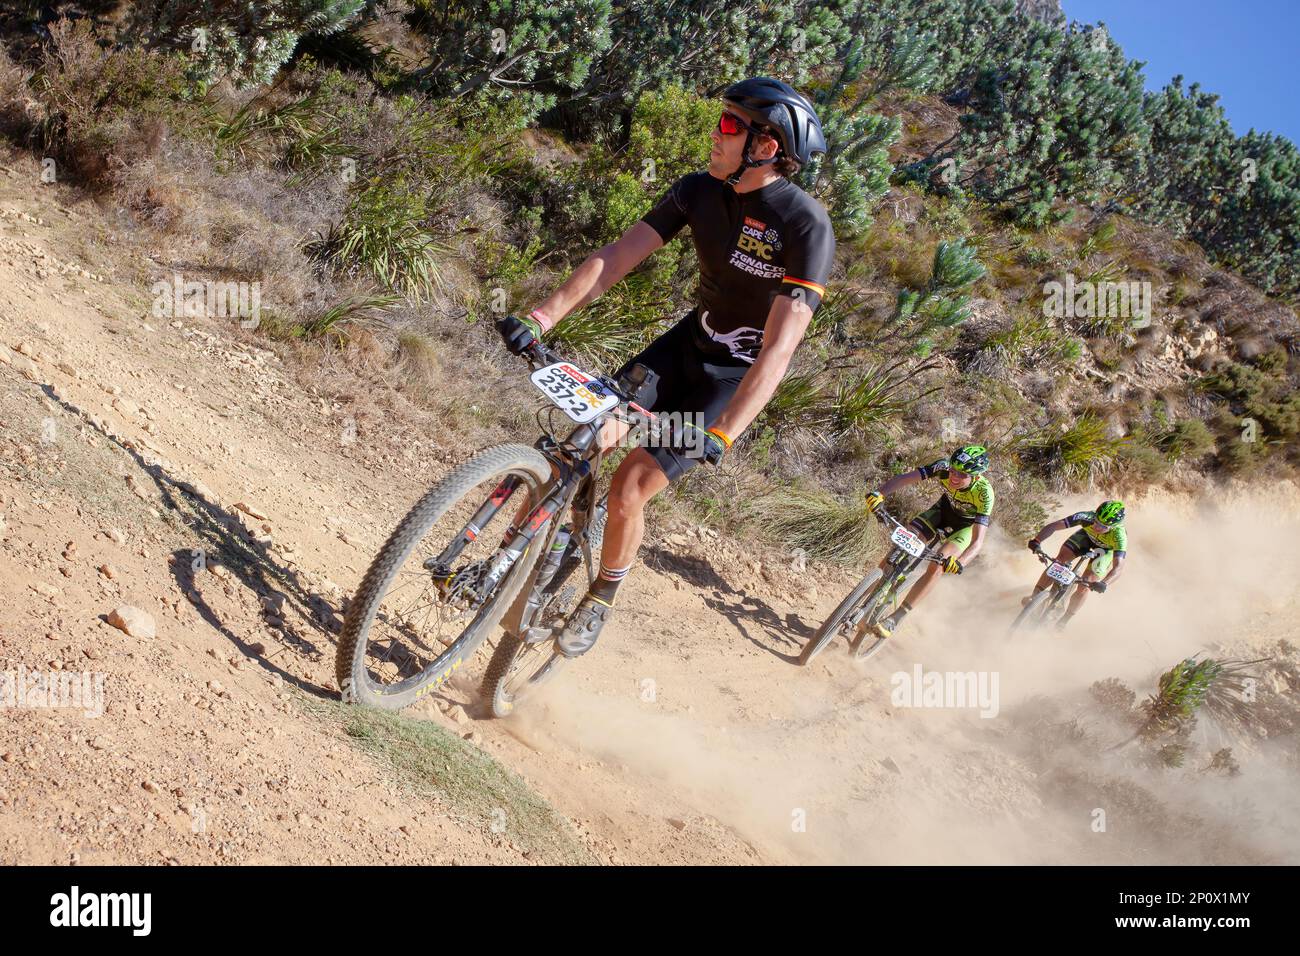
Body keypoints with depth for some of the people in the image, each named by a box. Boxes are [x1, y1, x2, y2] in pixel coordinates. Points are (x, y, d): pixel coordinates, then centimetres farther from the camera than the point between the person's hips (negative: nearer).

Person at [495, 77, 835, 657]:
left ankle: (602, 599, 14)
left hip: (737, 376, -5)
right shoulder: (699, 190, -9)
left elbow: (779, 347, -33)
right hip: (690, 341, 5)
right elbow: (617, 256, -12)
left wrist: (722, 436, -42)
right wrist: (542, 317, -23)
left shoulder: (806, 226, -27)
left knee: (629, 487, -13)